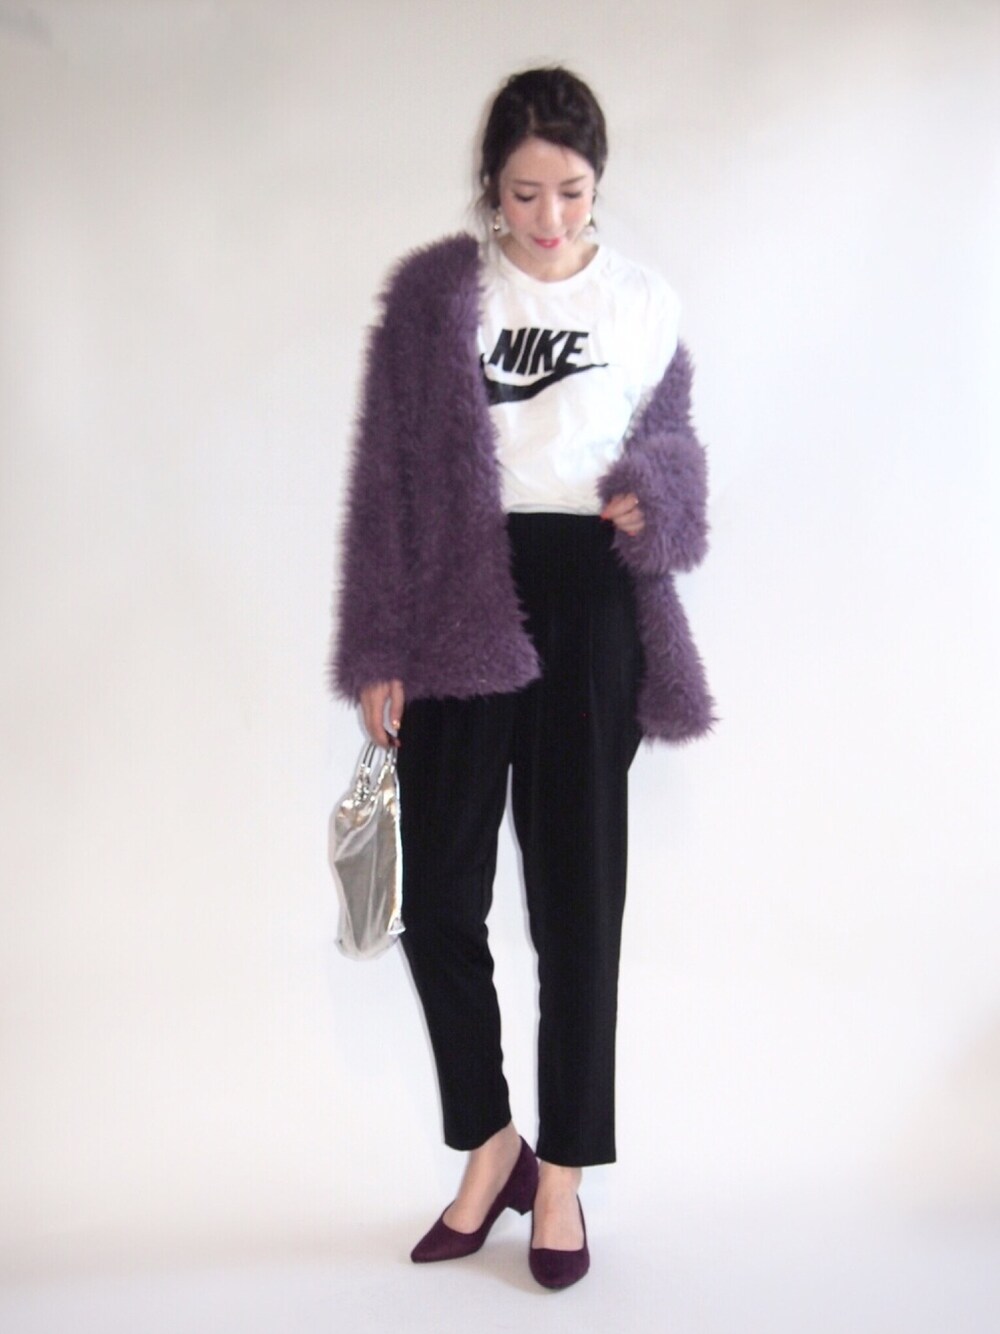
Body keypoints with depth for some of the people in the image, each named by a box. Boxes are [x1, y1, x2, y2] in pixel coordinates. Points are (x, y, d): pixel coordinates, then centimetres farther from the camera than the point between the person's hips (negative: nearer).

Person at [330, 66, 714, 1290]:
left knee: (577, 893, 4)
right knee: (439, 894, 3)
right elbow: (383, 479, 3)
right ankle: (491, 1144, 26)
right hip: (455, 606, 1)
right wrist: (377, 653, -2)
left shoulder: (646, 304, 6)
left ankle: (563, 1171, 21)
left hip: (586, 603, 0)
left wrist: (652, 496, -10)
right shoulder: (431, 292, 4)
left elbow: (673, 447, 15)